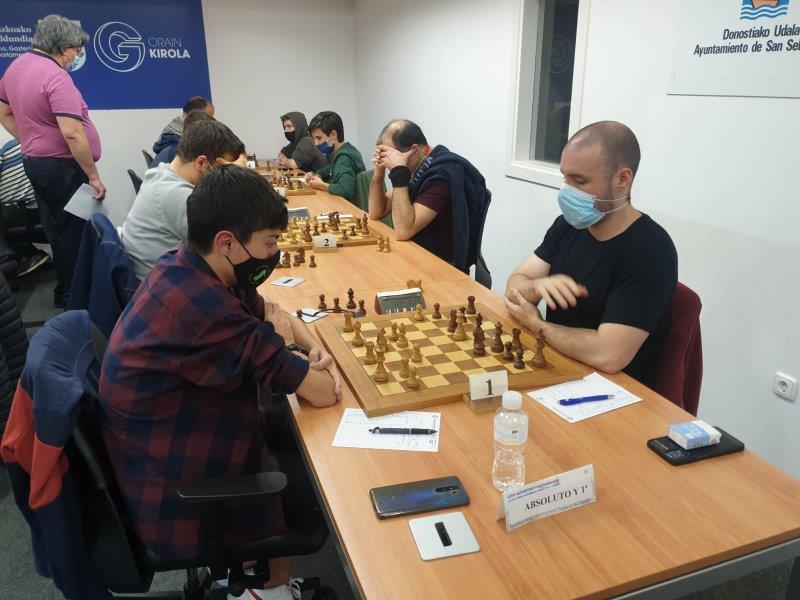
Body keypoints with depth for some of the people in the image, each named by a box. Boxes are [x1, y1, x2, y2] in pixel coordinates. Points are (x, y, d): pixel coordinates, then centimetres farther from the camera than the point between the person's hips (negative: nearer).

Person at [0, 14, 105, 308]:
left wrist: (30, 143, 19)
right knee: (76, 233, 0)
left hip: (35, 161, 10)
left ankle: (64, 290, 31)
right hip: (63, 166, -10)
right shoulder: (56, 77, -20)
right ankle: (70, 297, 8)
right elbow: (72, 133, -27)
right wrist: (94, 176, -22)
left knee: (58, 230, 19)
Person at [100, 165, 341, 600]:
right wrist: (280, 343, -11)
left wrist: (314, 348, -10)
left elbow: (267, 311, 9)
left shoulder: (185, 269, -8)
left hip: (160, 456, 8)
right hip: (176, 506, -8)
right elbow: (322, 393, -29)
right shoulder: (206, 312, -36)